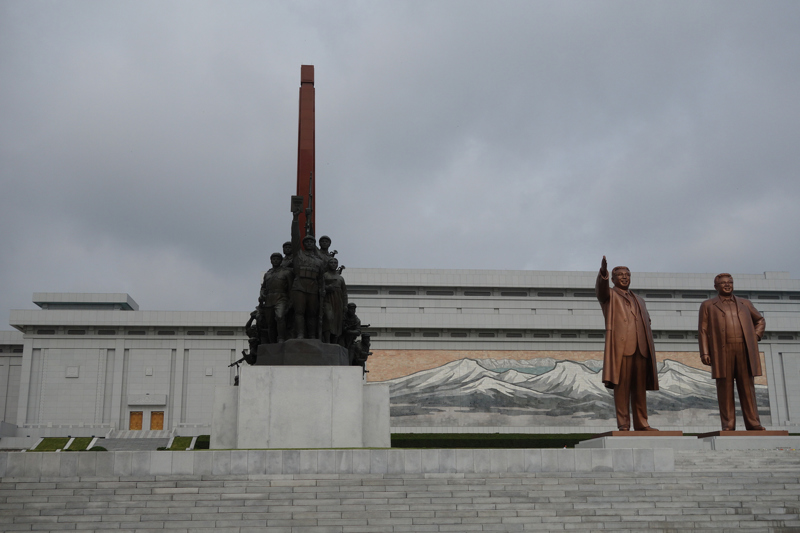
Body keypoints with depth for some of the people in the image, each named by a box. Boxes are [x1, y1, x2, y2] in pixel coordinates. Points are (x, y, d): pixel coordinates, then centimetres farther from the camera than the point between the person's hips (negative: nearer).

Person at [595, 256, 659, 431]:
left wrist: (650, 349, 6)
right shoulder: (609, 295, 12)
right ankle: (623, 424, -7)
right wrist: (603, 272, -33)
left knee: (640, 387, 4)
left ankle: (641, 423, 8)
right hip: (621, 346, -5)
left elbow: (647, 324, 21)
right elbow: (600, 288, -12)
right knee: (622, 385, -8)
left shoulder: (638, 300, 28)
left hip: (640, 348, 5)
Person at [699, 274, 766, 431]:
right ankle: (728, 425, -3)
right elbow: (703, 330, 5)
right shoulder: (708, 305, 12)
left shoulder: (744, 303, 19)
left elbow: (760, 320, 30)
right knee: (725, 388, -4)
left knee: (747, 387, -1)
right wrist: (704, 353, -6)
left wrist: (755, 337, 12)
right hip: (722, 352, -2)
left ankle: (753, 423, 0)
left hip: (744, 350, 2)